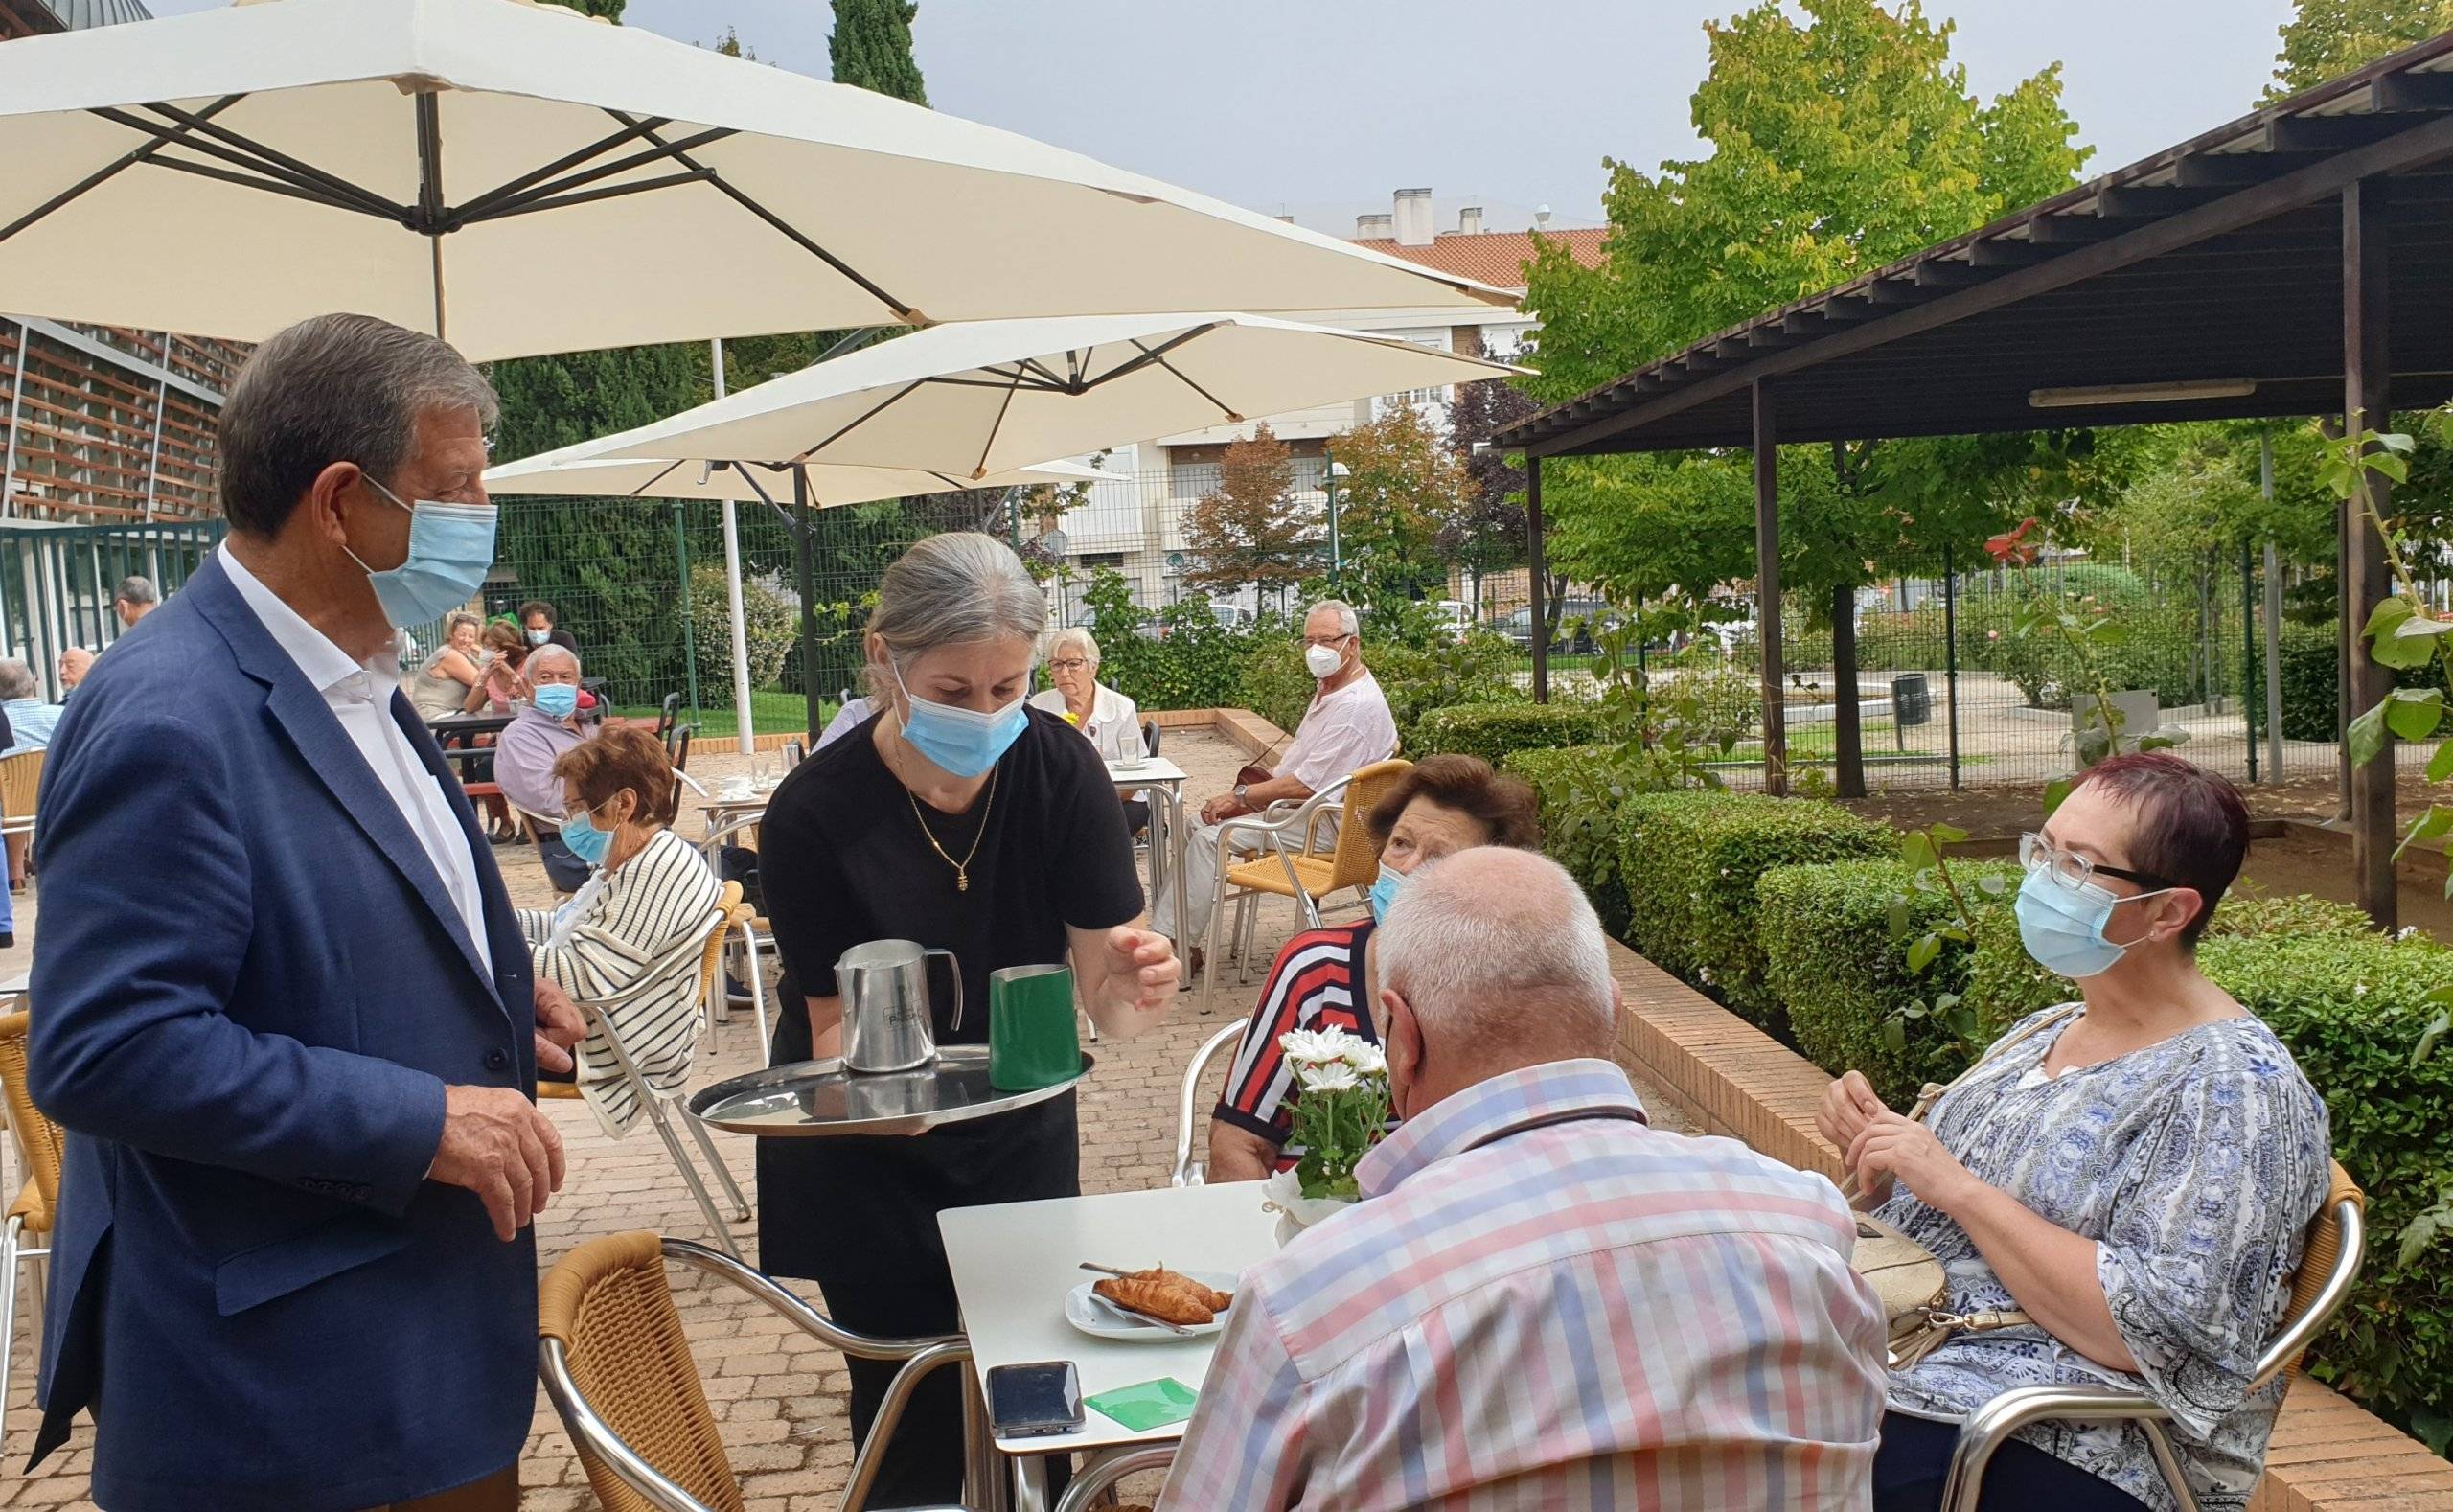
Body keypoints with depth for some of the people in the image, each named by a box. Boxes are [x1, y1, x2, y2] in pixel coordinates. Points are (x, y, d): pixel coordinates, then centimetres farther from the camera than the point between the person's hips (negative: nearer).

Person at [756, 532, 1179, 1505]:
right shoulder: (817, 813, -25)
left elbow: (1104, 998, -19)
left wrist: (1136, 989, -42)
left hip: (1020, 1132, 2)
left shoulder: (1061, 770, -20)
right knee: (915, 1424, 4)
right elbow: (836, 1022, -19)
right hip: (867, 1158, -2)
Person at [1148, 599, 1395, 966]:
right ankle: (1163, 924, 3)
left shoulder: (1356, 706, -22)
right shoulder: (1329, 691, 13)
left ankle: (1170, 943, -11)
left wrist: (1241, 796, -16)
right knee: (1196, 823, 5)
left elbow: (1307, 784, -25)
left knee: (1212, 836, -19)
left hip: (1325, 822, -11)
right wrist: (1249, 797, 5)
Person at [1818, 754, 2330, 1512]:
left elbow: (2161, 1334, -21)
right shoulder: (2043, 1033, 13)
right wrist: (1880, 1146, -1)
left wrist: (1958, 1186, -19)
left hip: (2056, 1450, -7)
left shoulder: (2233, 1086, -11)